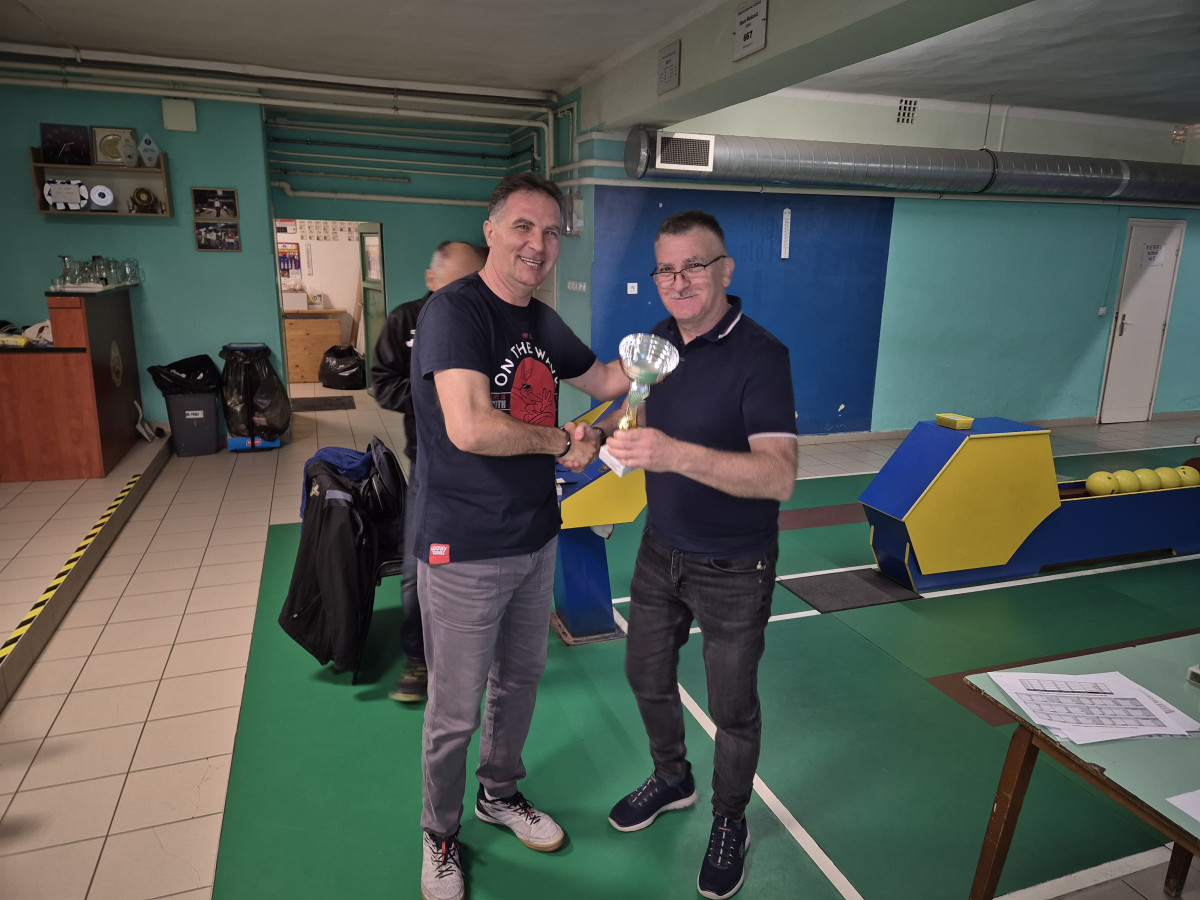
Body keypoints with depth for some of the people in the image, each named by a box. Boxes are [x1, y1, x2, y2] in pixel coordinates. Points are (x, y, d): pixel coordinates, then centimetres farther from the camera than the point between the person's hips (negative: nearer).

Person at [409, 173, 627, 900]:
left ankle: (500, 794, 49)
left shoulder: (543, 322, 7)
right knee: (456, 713, 11)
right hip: (466, 552, -7)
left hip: (536, 540, 8)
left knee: (520, 682, 24)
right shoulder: (454, 311, -19)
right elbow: (471, 427, -31)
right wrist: (565, 442, -18)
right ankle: (441, 836, 37)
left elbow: (605, 380, 21)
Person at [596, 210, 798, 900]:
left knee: (733, 708, 13)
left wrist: (677, 454, -48)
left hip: (733, 570, -6)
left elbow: (780, 476, -35)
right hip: (661, 550, 6)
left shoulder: (760, 355, -23)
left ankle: (731, 823, 41)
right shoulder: (658, 340, -2)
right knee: (647, 675, 22)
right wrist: (597, 430, -4)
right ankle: (672, 779, 51)